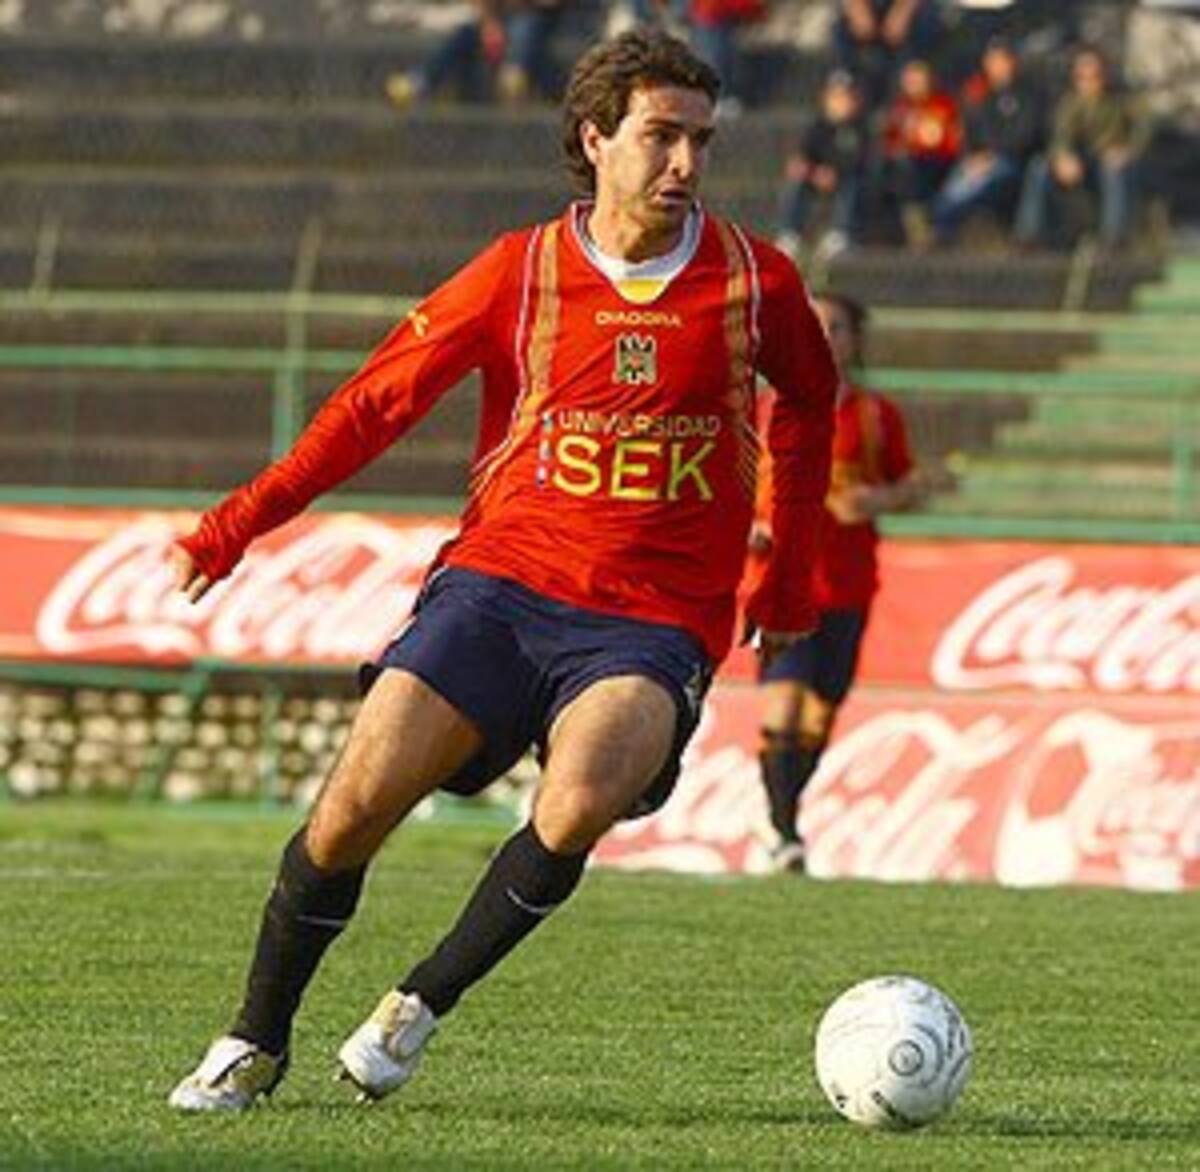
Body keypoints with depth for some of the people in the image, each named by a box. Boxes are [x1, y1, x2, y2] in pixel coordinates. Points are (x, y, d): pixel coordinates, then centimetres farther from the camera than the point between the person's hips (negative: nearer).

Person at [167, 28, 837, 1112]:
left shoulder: (754, 282, 2)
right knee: (356, 801, -13)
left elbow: (808, 402, 22)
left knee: (579, 804, -30)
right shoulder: (520, 274, 1)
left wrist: (788, 575, 23)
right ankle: (256, 1043, 8)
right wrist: (243, 521, 5)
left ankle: (422, 1005, -9)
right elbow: (382, 396, 9)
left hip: (654, 624, -1)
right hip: (501, 581, 1)